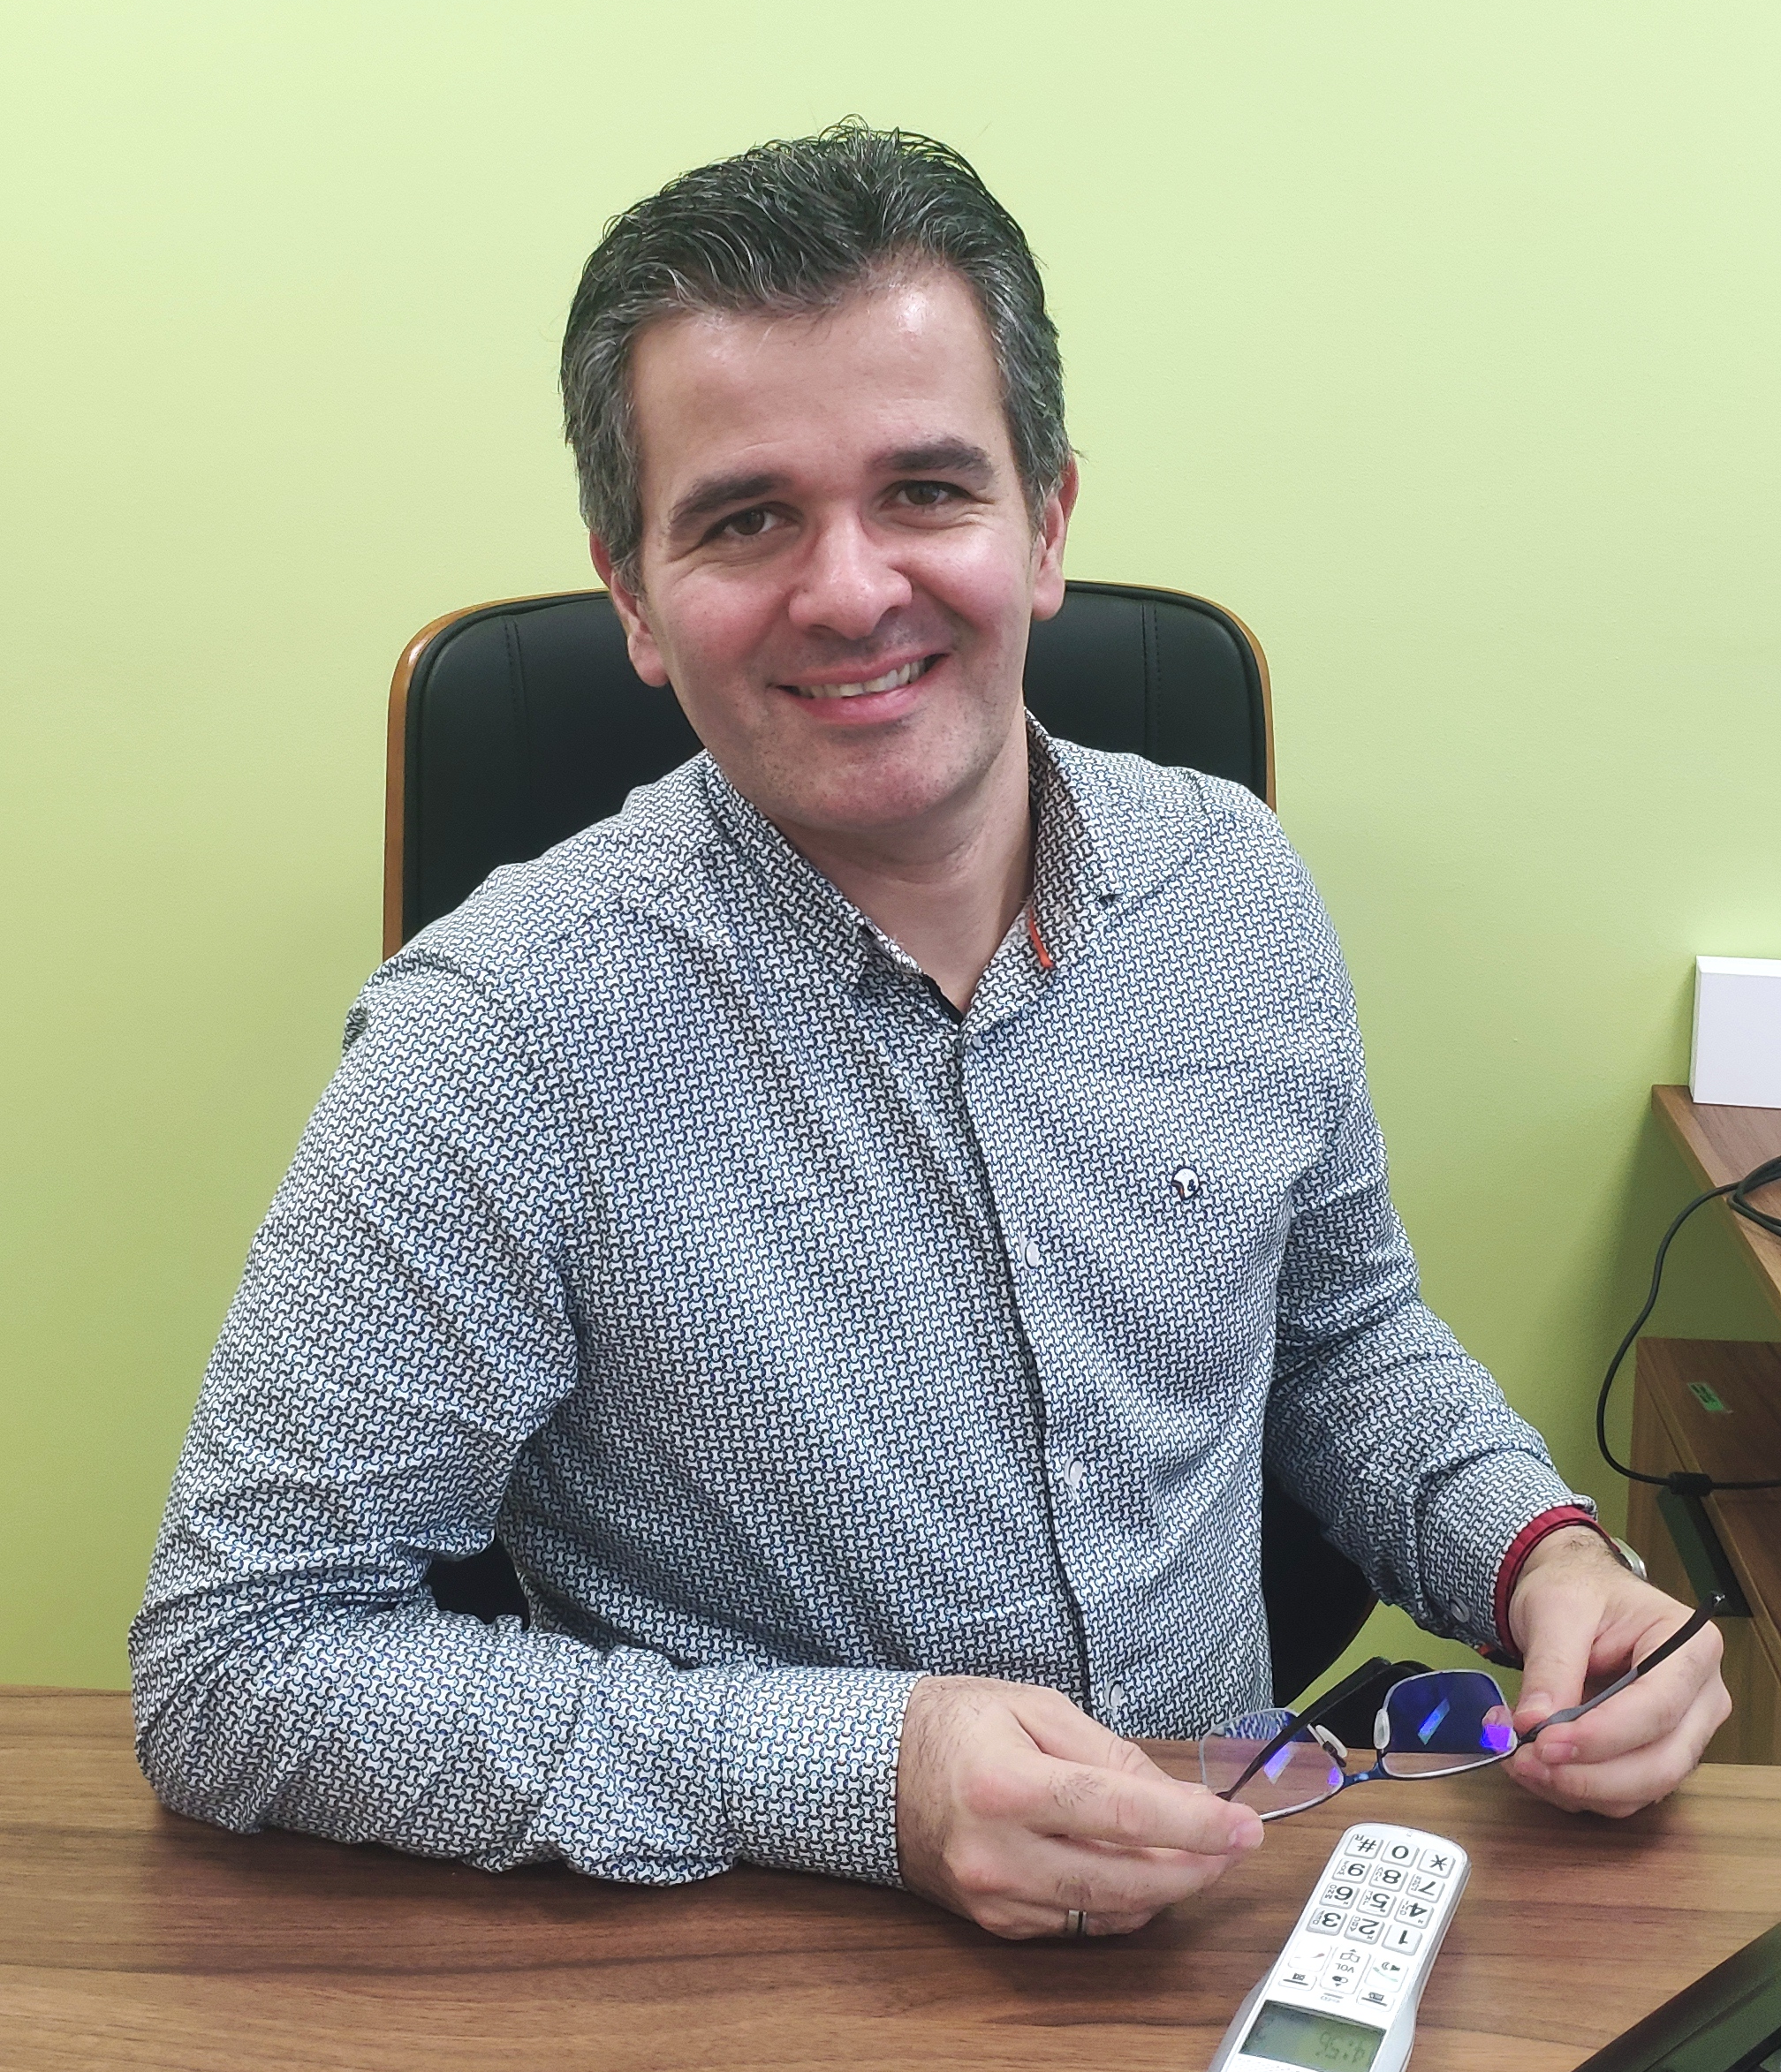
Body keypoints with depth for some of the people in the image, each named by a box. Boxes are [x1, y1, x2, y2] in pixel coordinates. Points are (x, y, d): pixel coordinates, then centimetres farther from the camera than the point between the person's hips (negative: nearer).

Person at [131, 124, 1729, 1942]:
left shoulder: (1233, 885, -2)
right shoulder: (509, 1040, -18)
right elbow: (230, 1671, -17)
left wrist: (1538, 1550, -6)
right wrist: (854, 1771, -24)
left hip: (1235, 1898, 4)